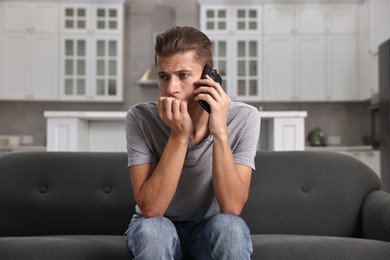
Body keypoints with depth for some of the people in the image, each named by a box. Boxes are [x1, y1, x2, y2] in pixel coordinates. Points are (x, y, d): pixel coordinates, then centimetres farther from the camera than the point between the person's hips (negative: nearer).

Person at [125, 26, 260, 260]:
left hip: (213, 230, 1)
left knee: (229, 226, -32)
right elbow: (150, 208, -25)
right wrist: (179, 135, -31)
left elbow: (232, 208, -24)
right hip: (156, 230, 0)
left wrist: (220, 132, -33)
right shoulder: (141, 118, -19)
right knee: (153, 228, -33)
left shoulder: (243, 118, -18)